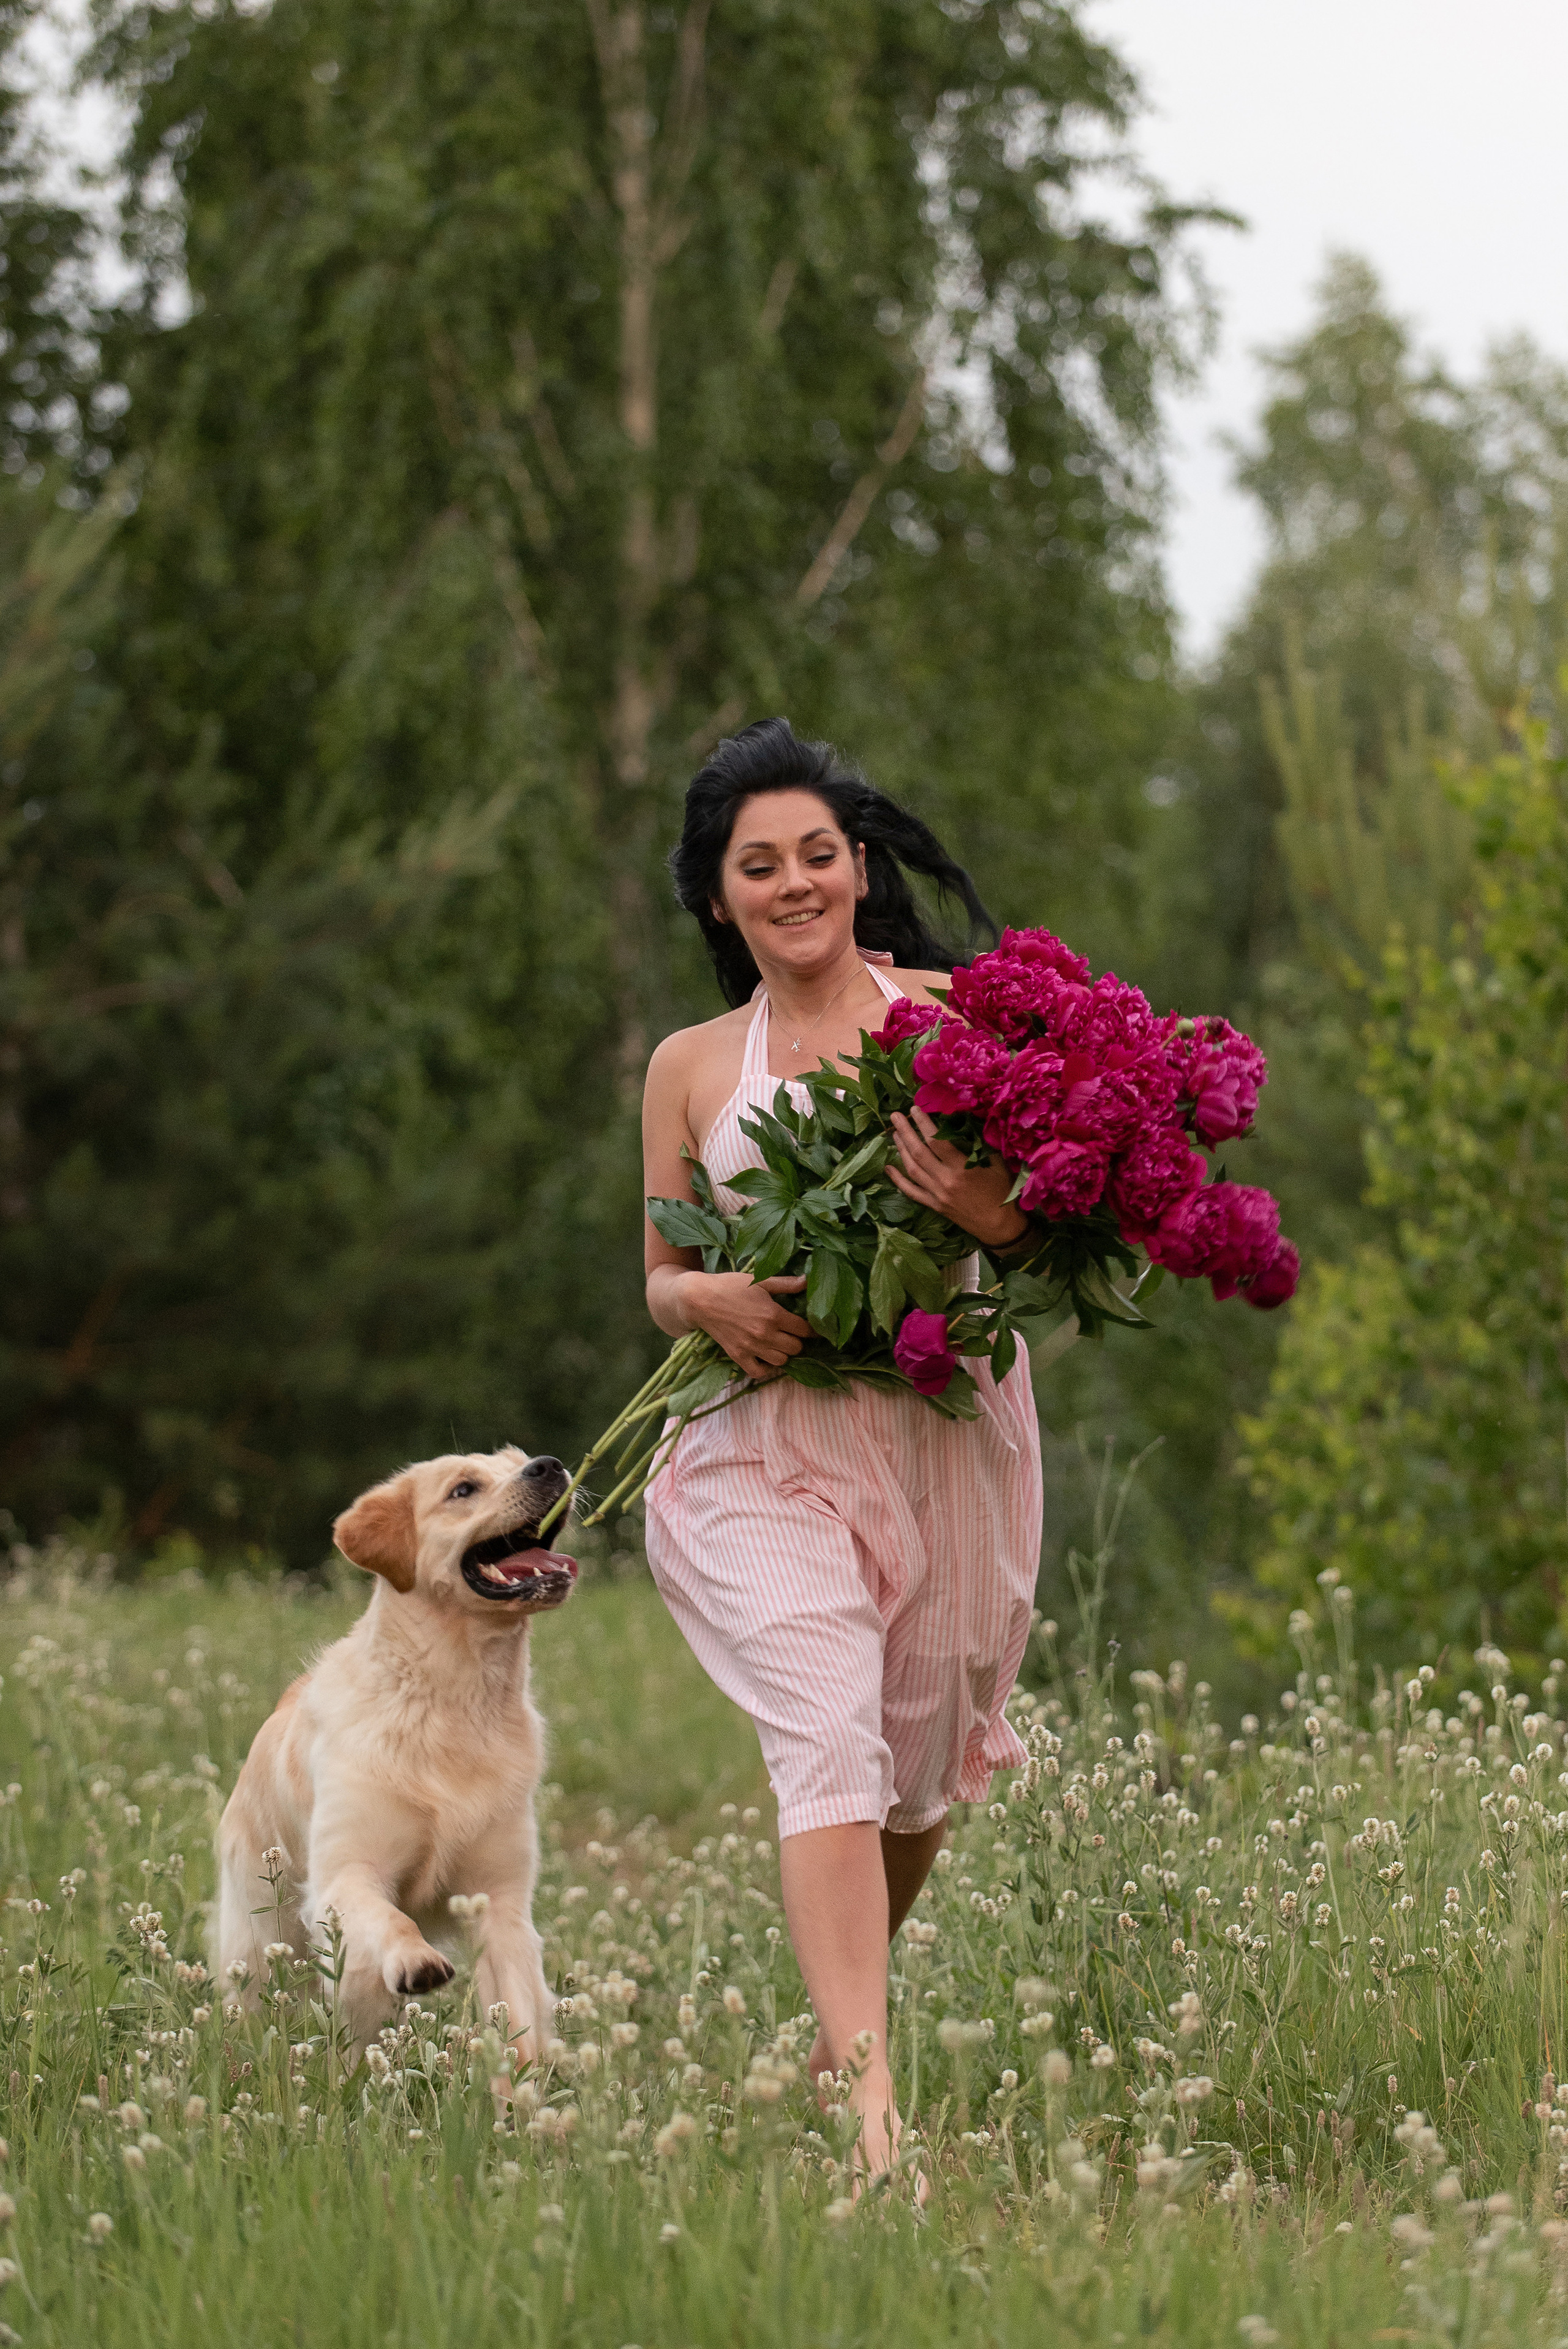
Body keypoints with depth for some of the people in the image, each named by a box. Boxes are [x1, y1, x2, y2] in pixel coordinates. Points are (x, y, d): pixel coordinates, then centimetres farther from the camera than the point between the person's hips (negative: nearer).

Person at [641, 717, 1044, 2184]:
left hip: (946, 1426, 1)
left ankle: (841, 2014, 40)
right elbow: (660, 1279, 16)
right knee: (827, 1736, -19)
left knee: (915, 1762, 10)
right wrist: (704, 1299, -7)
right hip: (767, 1441, 0)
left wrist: (992, 1212, -20)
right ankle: (866, 2097, -28)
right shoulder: (692, 1068, 10)